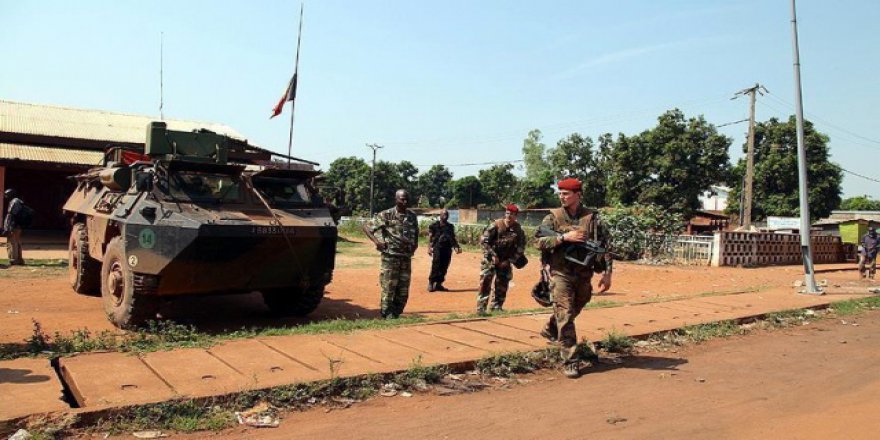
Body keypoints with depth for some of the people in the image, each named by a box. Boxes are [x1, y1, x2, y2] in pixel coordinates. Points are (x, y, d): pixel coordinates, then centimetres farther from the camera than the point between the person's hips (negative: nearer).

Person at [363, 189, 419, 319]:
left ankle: (396, 314, 21)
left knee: (403, 290, 8)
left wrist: (415, 244, 10)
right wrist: (376, 241, -17)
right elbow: (366, 227, -6)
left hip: (406, 257, 5)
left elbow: (416, 232, 27)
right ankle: (387, 315, 9)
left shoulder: (412, 216, 8)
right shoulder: (386, 215, -7)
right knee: (388, 288, -3)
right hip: (390, 257, -5)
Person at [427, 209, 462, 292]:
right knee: (436, 266, -10)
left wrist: (456, 247, 3)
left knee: (444, 267, 4)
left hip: (447, 249, 4)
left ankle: (439, 284, 12)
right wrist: (429, 247, -13)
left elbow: (453, 238, 18)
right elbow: (430, 237, -2)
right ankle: (431, 283, -2)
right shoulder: (434, 225, 4)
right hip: (437, 248, -4)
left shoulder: (450, 226, 17)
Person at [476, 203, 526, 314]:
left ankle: (497, 307, 22)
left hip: (505, 261, 3)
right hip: (491, 258, -3)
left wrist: (509, 260, -7)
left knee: (502, 284, 8)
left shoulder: (518, 230, -5)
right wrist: (492, 255, -16)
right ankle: (481, 307, -7)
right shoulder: (496, 225, -12)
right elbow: (483, 240, -11)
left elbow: (521, 248, 0)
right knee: (485, 281, -10)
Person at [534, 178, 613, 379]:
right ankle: (571, 362, -2)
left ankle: (550, 330, 47)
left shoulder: (592, 218, 0)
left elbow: (605, 245, 2)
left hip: (584, 274, 3)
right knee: (565, 316, -6)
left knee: (574, 310, 20)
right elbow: (539, 241, -10)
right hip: (561, 273, -3)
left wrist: (607, 273, -4)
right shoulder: (553, 217, -2)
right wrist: (564, 237, -20)